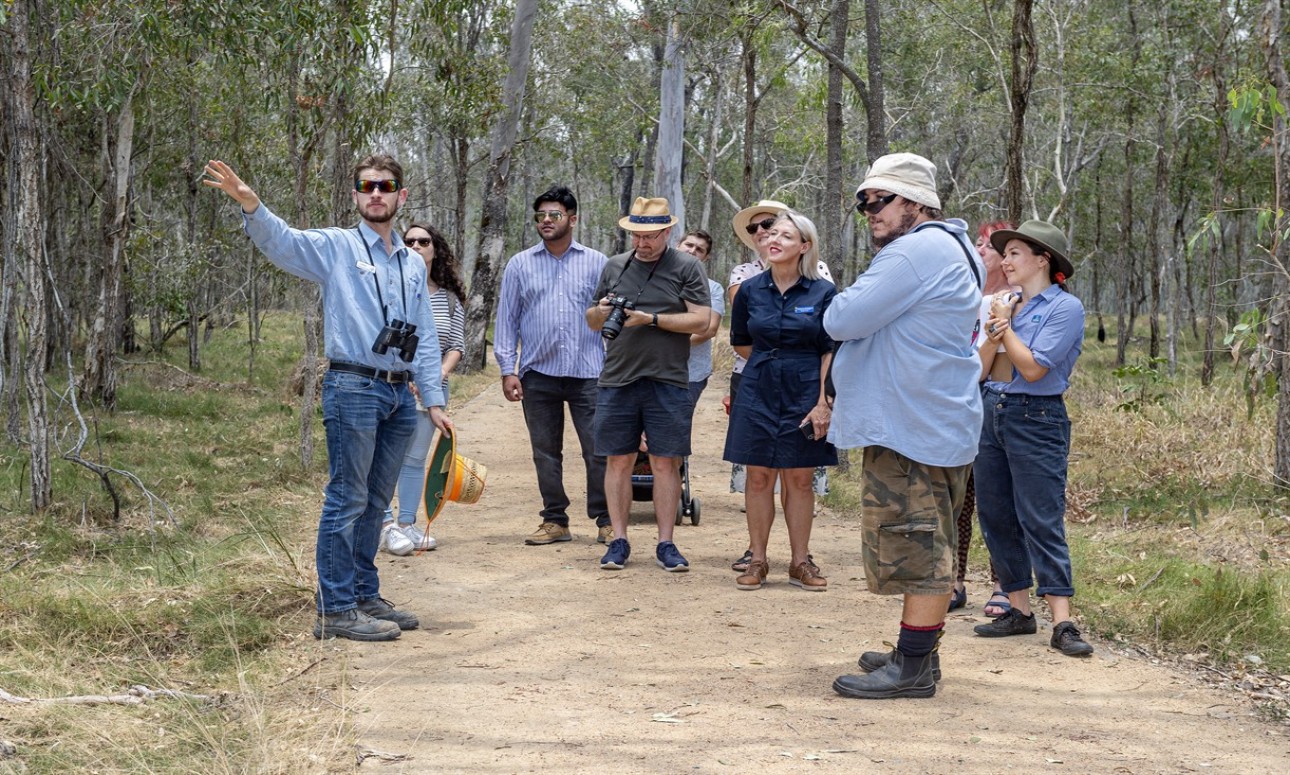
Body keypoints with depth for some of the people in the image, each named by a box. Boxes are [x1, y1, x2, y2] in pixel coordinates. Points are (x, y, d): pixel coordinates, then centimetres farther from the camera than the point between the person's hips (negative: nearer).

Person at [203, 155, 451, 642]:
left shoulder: (413, 265, 18)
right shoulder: (336, 247, 1)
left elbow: (425, 339, 19)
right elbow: (282, 242, -17)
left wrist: (434, 401, 13)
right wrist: (250, 205, -36)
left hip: (400, 396, 6)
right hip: (353, 388, -6)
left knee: (375, 503, 13)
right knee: (347, 500, -6)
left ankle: (365, 597, 23)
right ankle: (335, 610, -2)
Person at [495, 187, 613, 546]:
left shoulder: (596, 263, 6)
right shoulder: (520, 265, 8)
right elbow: (507, 319, 8)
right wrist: (508, 369, -1)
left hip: (587, 372, -1)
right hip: (538, 372, 2)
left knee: (599, 450, -2)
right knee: (545, 453, 7)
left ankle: (606, 519, 7)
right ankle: (555, 520, 17)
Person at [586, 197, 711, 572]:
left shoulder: (687, 267, 2)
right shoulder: (615, 266, 14)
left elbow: (701, 320, -6)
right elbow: (592, 321, 19)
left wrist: (652, 319, -15)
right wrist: (600, 312, -5)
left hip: (668, 382, -3)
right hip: (617, 380, 3)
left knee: (665, 462, 0)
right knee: (618, 460, 4)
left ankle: (665, 544, 7)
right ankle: (619, 541, 12)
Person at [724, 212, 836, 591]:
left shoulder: (823, 292, -5)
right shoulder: (750, 290, 1)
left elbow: (831, 352, -5)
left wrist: (823, 402, -11)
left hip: (804, 395, -2)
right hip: (758, 394, 2)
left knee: (800, 479, 4)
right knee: (759, 477, 4)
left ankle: (800, 562, 14)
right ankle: (757, 560, 12)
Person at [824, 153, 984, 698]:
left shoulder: (917, 250, -17)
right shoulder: (947, 249, 20)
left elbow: (841, 321, -18)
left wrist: (845, 305, 2)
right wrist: (858, 311, 6)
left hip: (914, 427, -11)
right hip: (926, 424, 11)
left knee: (916, 547, -6)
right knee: (924, 545, 16)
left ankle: (913, 668, -2)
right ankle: (917, 653, 25)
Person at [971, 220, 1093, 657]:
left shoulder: (1064, 308, -7)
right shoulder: (1002, 304, 11)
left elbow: (1033, 368, -16)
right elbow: (980, 370, 8)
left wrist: (1005, 327, -6)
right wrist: (993, 333, -8)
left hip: (1036, 420, -7)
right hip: (991, 414, 7)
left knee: (1042, 521, -10)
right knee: (995, 517, 7)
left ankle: (1062, 624, -9)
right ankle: (1019, 611, 16)